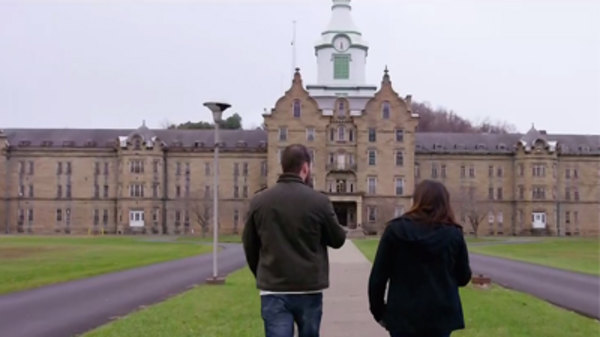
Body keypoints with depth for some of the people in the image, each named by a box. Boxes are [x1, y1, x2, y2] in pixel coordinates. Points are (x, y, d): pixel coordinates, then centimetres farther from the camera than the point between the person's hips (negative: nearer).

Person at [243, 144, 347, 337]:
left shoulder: (259, 201, 0)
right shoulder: (318, 201, -9)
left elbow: (249, 246, 8)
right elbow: (338, 239, 3)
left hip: (273, 291, 1)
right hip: (309, 290, 0)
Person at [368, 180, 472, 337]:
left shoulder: (395, 230, -4)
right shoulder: (454, 234, -2)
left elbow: (378, 276, -4)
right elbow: (463, 278, 6)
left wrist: (378, 311, 7)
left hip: (403, 315, -1)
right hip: (441, 315, 1)